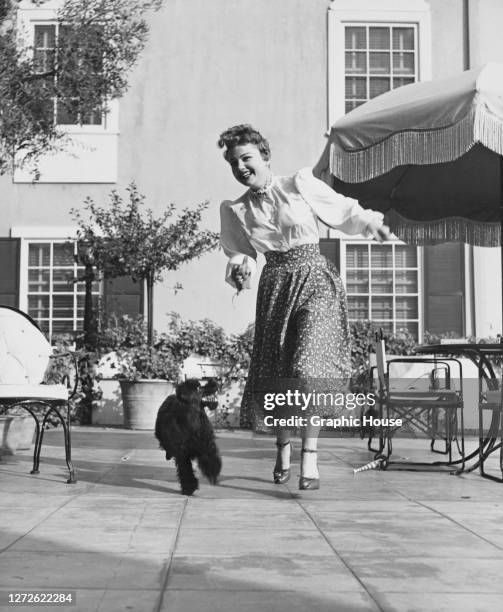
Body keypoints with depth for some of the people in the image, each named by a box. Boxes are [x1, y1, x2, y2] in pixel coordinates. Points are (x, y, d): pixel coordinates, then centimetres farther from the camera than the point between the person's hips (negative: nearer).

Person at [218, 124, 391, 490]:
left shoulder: (300, 184, 0)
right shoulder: (234, 211, 8)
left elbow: (343, 210, 8)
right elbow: (239, 254, 11)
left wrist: (371, 223, -4)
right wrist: (240, 269, -9)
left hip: (316, 280, -3)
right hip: (276, 286, 3)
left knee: (308, 365, -19)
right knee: (273, 372, 4)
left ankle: (310, 456, -15)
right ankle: (283, 448, 25)